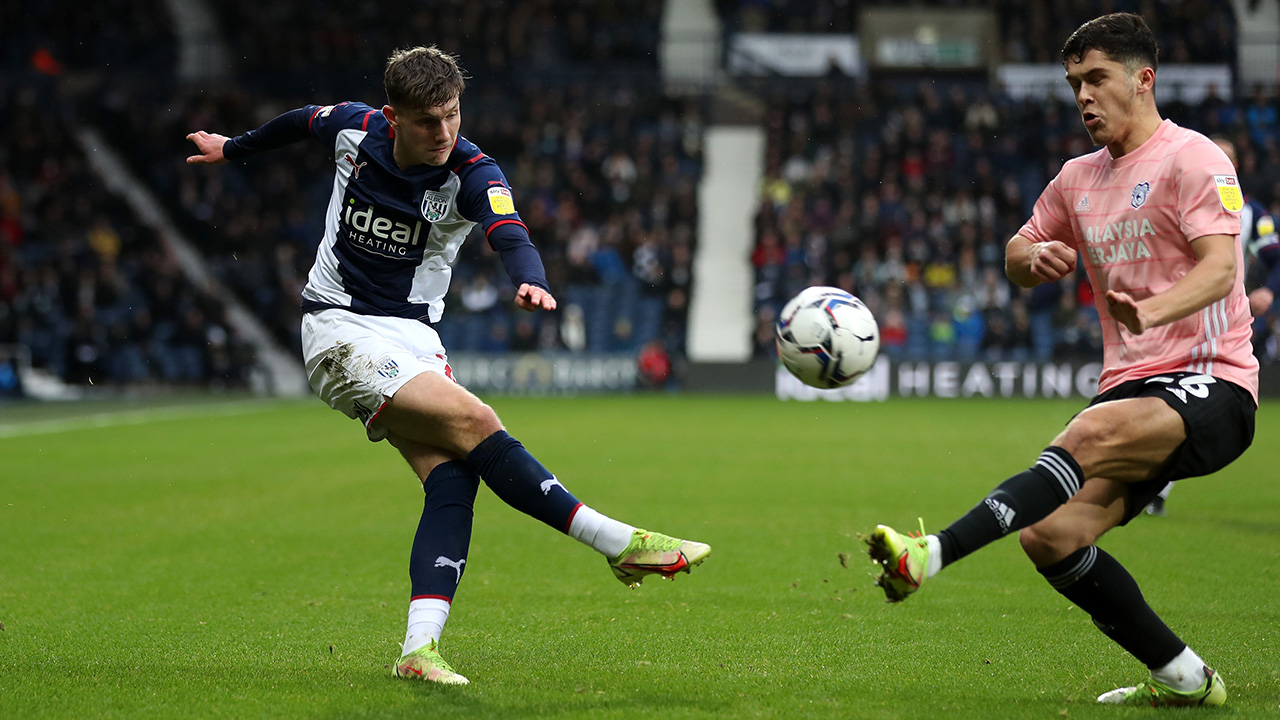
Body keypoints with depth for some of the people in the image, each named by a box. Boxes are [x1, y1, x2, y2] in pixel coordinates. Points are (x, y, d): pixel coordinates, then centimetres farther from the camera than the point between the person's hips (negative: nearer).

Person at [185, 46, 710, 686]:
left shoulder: (472, 173, -12)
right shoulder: (354, 129, -6)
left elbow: (509, 234, -33)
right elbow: (301, 121, 18)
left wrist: (533, 283, -56)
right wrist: (233, 149, 36)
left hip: (413, 339, 2)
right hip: (340, 333, -2)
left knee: (453, 477, -21)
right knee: (474, 422, -24)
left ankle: (420, 648, -29)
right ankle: (621, 544, -23)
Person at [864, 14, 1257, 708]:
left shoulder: (1192, 158, -5)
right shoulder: (1078, 178, 17)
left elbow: (1220, 266, -19)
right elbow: (1016, 258, 29)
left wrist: (1152, 311, -39)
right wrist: (1035, 257, 2)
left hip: (1210, 382, -7)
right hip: (1130, 386, 7)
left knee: (1092, 432, -36)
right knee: (1049, 535, -12)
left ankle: (933, 553, -46)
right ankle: (1182, 679, 2)